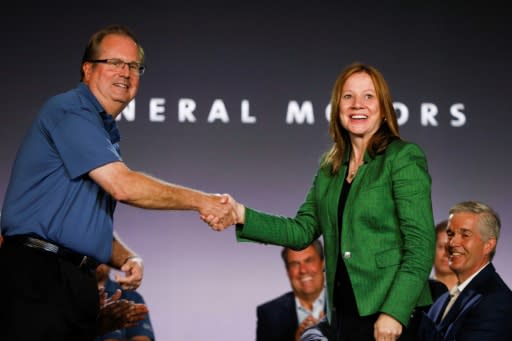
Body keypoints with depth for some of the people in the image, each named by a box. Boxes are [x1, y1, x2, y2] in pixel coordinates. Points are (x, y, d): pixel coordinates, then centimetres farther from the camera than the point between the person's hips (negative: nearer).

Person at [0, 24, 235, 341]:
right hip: (37, 276, -9)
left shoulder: (108, 135, 21)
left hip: (79, 284, 9)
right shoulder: (69, 110, -7)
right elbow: (122, 186, -16)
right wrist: (201, 201, -9)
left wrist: (126, 259, 4)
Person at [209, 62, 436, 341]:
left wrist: (394, 312, -20)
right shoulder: (330, 167, 12)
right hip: (343, 311, 6)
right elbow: (303, 230, 9)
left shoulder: (404, 158, -6)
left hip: (392, 315, -6)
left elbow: (420, 246, -12)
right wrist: (241, 215, -4)